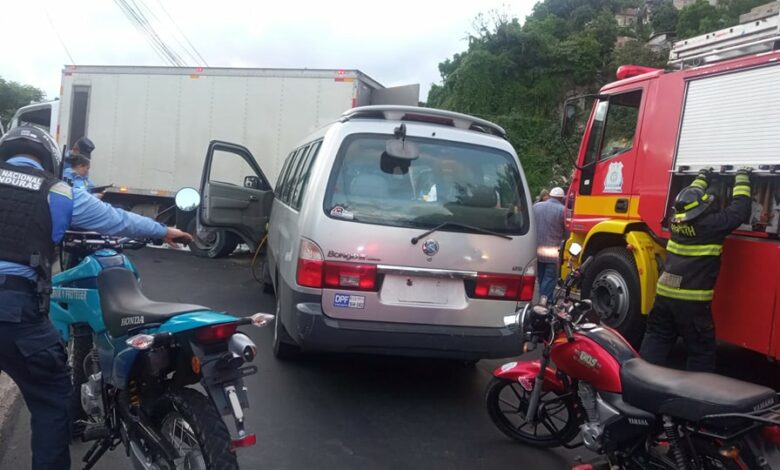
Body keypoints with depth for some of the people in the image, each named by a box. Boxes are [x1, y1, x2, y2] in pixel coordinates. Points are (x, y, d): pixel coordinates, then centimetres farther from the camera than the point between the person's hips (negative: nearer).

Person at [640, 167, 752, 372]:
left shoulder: (676, 219, 4)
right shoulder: (710, 224, -15)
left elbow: (690, 198, 25)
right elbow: (739, 210, -4)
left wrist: (702, 177, 37)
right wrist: (742, 180, 8)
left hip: (664, 294, 6)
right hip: (692, 300, -6)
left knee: (656, 339, 15)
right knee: (701, 350, 7)